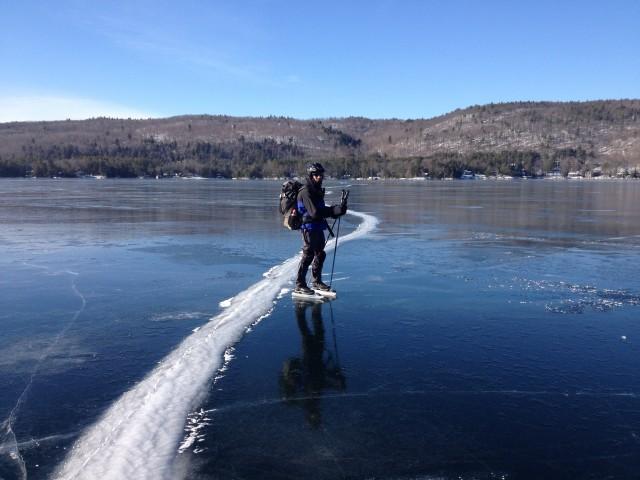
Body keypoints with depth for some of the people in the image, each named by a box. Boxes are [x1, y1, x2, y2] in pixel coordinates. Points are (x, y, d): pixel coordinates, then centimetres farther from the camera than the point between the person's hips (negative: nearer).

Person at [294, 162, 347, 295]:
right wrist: (335, 210, -31)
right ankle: (300, 285, 4)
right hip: (309, 228, -10)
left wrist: (336, 210, 7)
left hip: (318, 228, 10)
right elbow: (314, 212, -28)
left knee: (320, 254, 16)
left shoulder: (318, 190, 13)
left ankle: (316, 281, 29)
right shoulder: (306, 192, -18)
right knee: (308, 255, -6)